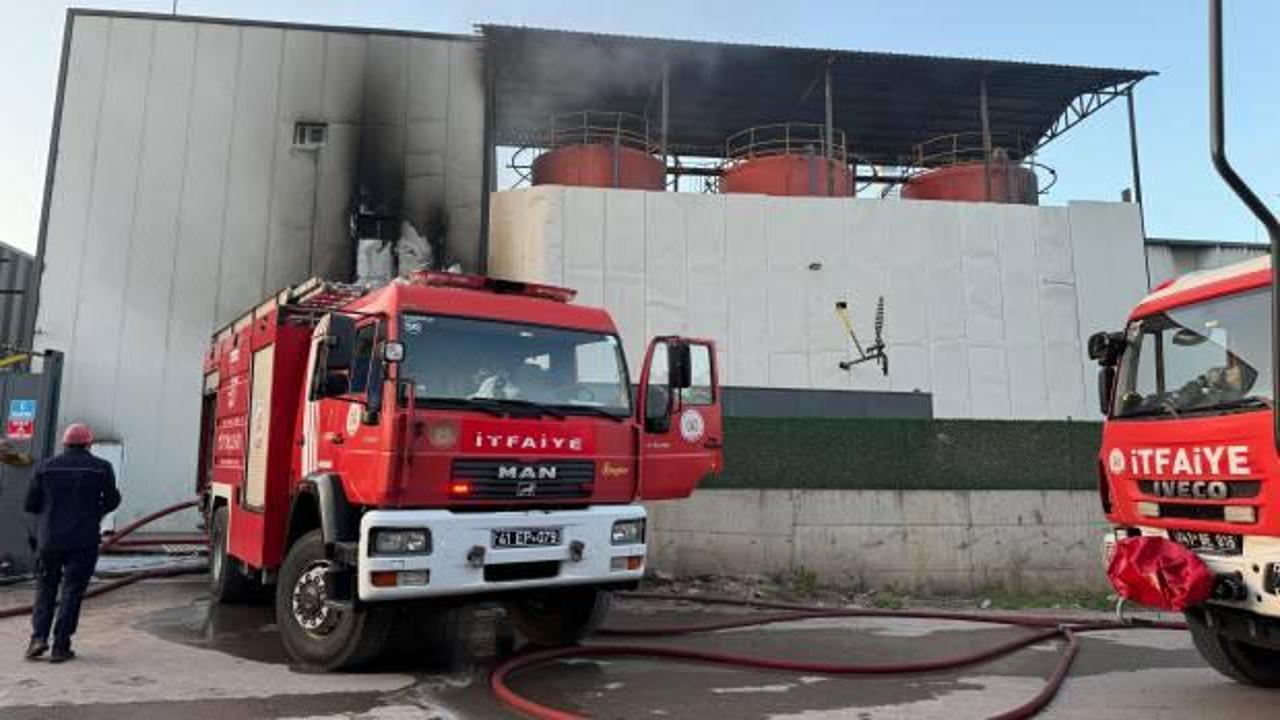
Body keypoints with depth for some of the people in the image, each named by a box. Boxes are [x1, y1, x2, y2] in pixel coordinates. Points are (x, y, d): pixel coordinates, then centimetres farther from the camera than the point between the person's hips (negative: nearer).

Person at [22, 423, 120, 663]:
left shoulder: (45, 467, 1)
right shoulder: (101, 467, -3)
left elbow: (31, 504, 3)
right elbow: (112, 499, 0)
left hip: (49, 537, 2)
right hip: (83, 541, -2)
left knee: (45, 587, 17)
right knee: (72, 590, 4)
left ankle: (39, 637, 4)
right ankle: (60, 647, 3)